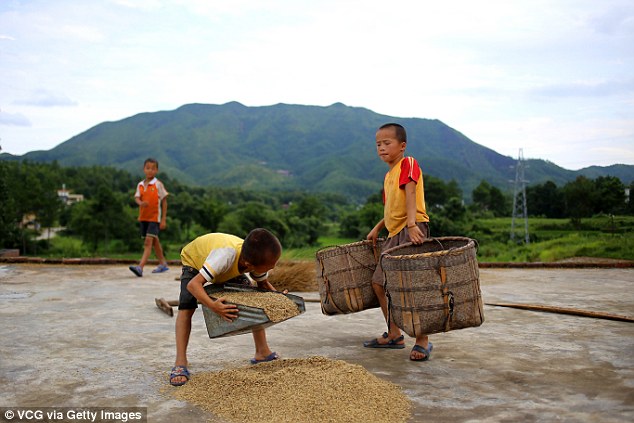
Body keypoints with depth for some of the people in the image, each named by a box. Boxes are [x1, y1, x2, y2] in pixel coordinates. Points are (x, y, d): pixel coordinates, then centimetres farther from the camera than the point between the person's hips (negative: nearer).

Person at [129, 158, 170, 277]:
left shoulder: (158, 184, -5)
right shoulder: (140, 184, 8)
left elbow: (164, 202, -3)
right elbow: (137, 197, -2)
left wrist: (163, 219, -6)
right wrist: (141, 203, -28)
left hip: (154, 217, -6)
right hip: (143, 217, 6)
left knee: (148, 241, -16)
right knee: (154, 241, 17)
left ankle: (140, 267, -25)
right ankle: (163, 264, 32)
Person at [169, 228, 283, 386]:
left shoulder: (257, 261, -29)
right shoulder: (225, 256, -49)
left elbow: (263, 283, -8)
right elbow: (193, 284, -51)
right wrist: (212, 305, -66)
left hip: (230, 269, 5)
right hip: (194, 260, -5)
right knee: (186, 306, -25)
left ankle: (262, 352, 5)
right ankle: (180, 363, -22)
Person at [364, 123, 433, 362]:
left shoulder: (408, 164, -3)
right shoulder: (388, 176, 22)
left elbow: (410, 193, -19)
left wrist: (411, 224, -32)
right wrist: (377, 228, 19)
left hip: (412, 229, -10)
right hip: (394, 233, 10)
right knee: (379, 283, 11)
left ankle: (422, 341, -5)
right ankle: (394, 335, 22)